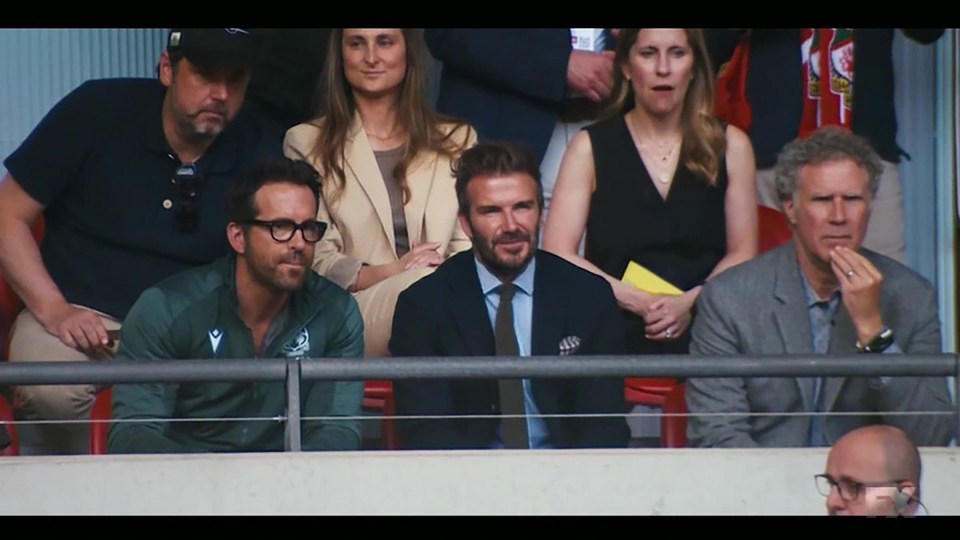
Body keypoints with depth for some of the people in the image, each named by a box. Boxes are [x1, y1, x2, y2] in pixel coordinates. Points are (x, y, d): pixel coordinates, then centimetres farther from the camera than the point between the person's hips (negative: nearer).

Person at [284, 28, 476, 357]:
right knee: (426, 285, -38)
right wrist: (387, 273, -14)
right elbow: (314, 260, 4)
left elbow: (468, 247, 11)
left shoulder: (456, 140, 20)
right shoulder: (307, 143, 13)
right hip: (343, 315, -2)